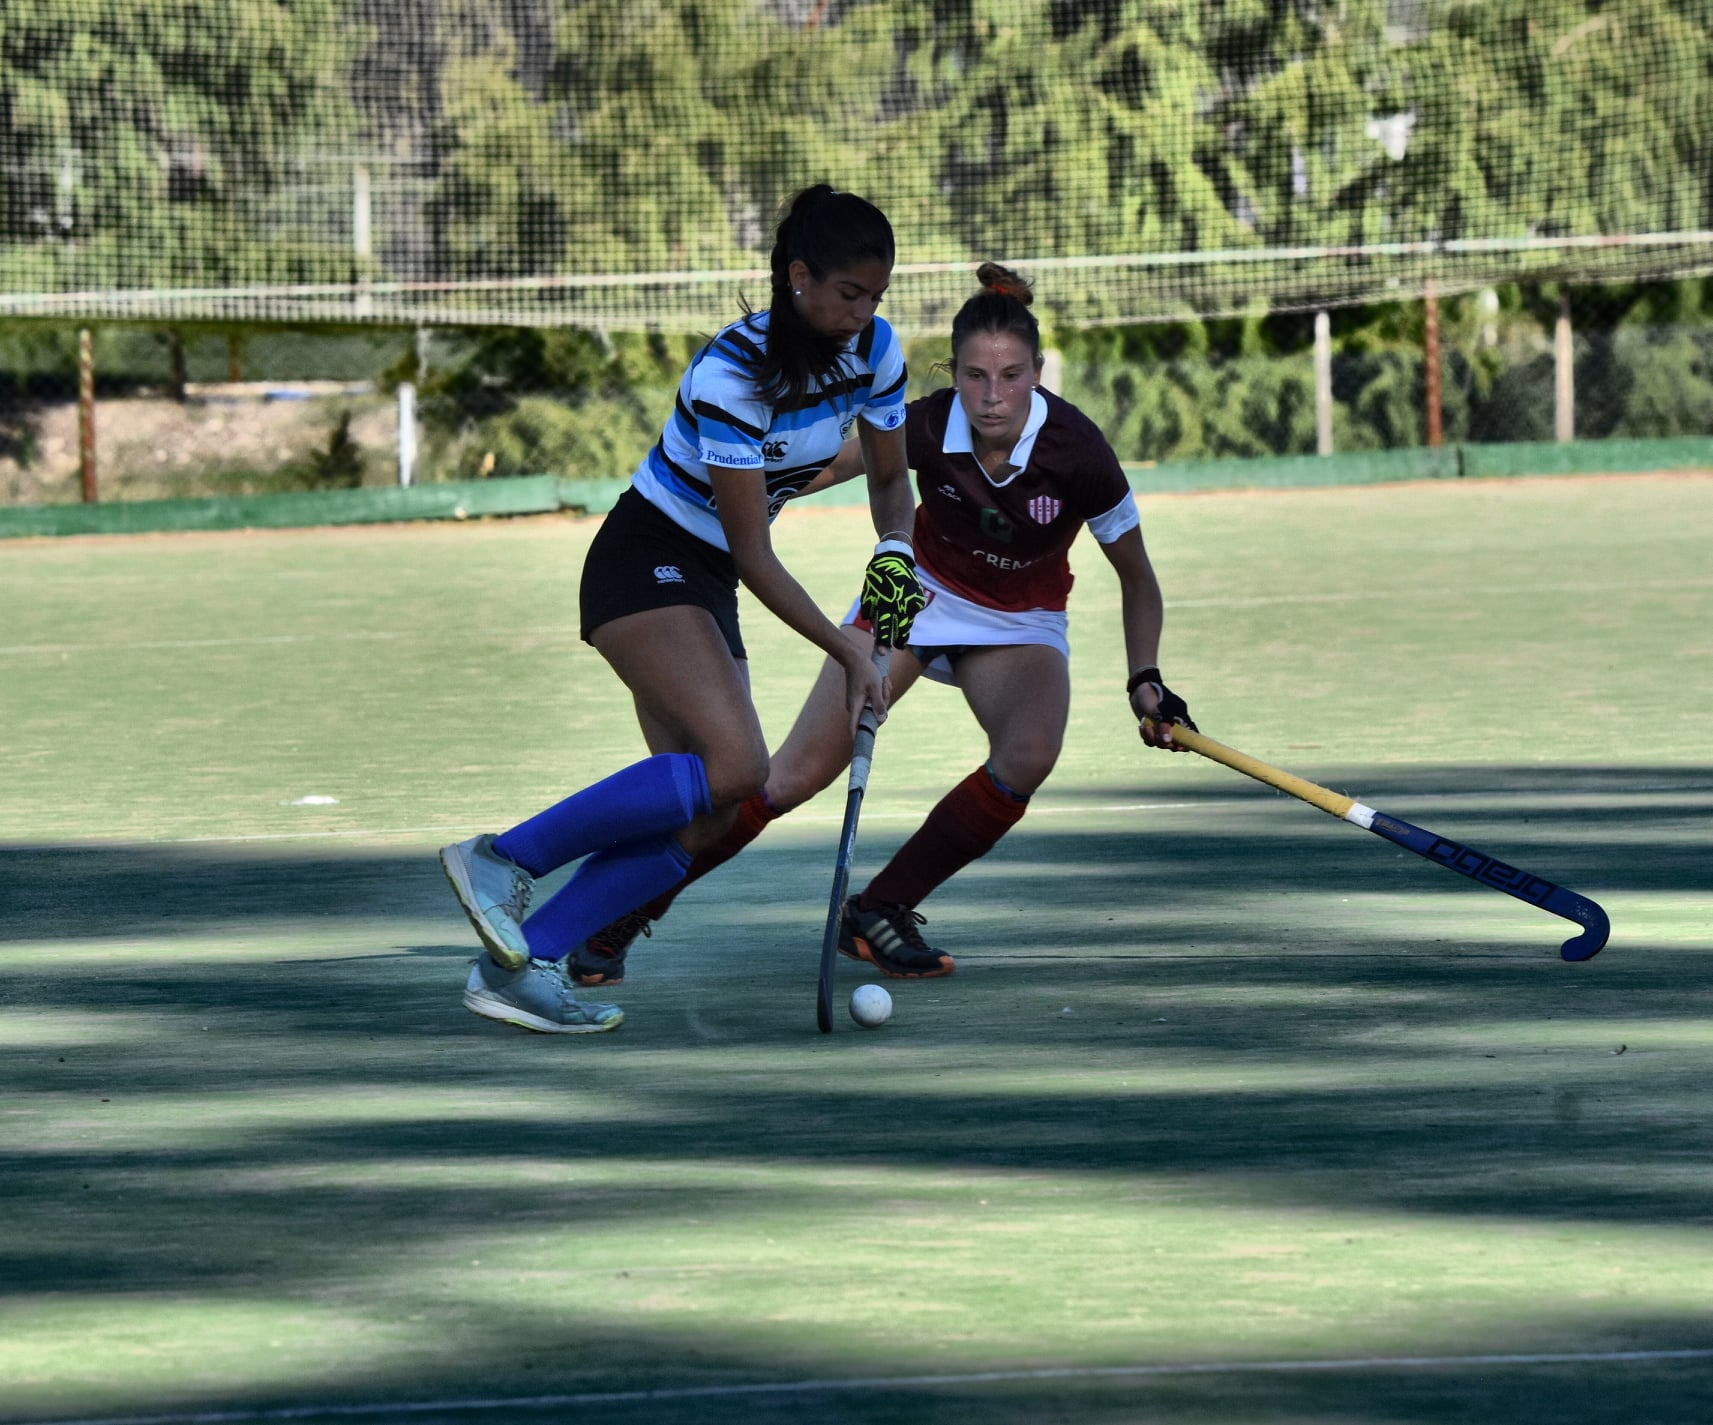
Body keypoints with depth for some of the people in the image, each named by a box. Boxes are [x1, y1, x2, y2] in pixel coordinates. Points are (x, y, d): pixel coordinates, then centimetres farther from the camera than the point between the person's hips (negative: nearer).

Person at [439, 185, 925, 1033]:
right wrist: (848, 653, -24)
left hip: (706, 585, 8)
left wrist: (895, 552, -8)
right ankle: (502, 858, -20)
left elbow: (889, 477, 13)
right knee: (735, 766, -28)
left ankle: (513, 967, -6)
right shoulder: (730, 375, -25)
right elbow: (753, 555, -22)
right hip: (645, 564, -8)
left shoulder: (872, 349, -3)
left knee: (706, 821, -7)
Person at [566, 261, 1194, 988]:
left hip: (1019, 627, 0)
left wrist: (1145, 681, -19)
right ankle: (632, 907, 6)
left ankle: (878, 912, -12)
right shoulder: (930, 427, -26)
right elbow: (826, 464, -9)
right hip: (919, 593, 0)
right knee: (796, 774, -10)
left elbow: (1136, 579, -12)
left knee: (1027, 757, -31)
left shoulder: (1076, 453, -28)